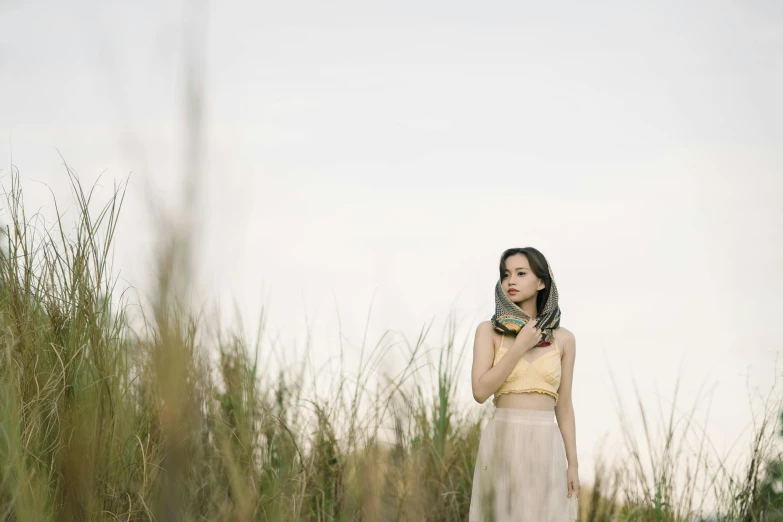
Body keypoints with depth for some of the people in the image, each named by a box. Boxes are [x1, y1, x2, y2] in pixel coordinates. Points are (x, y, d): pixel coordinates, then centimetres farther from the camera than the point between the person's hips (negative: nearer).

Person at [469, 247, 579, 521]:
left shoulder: (563, 339, 10)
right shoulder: (489, 331, 4)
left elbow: (564, 406, 11)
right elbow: (480, 391, -8)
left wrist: (573, 464, 5)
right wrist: (520, 347, -9)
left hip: (546, 449, 2)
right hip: (502, 446, -2)